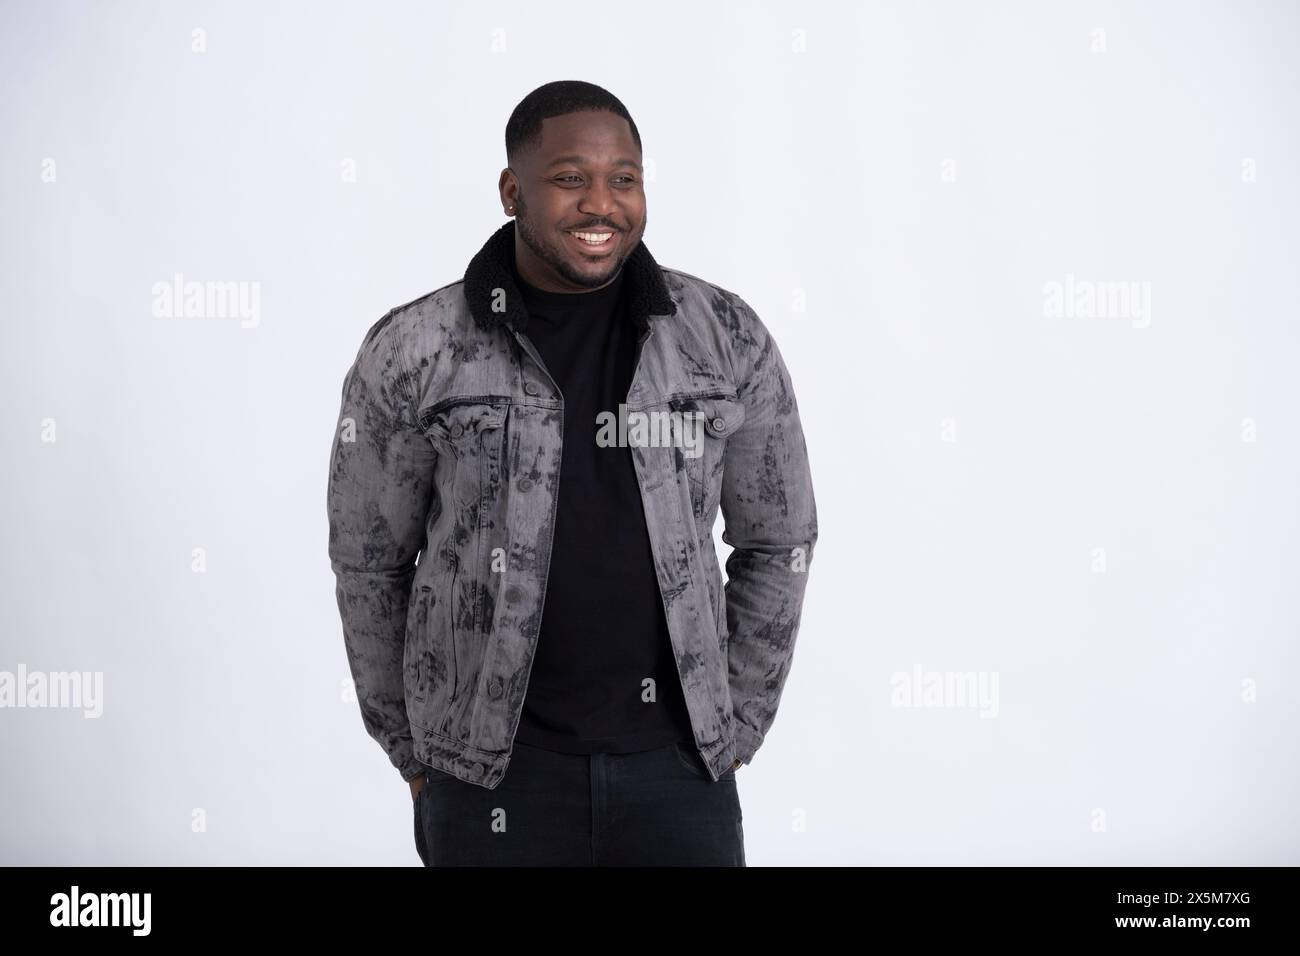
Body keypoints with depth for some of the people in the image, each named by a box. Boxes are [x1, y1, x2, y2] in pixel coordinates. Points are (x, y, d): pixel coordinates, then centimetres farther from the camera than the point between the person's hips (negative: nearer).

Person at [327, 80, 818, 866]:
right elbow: (369, 560, 3)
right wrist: (413, 752, 7)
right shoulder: (413, 354, -7)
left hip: (678, 768, 2)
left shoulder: (728, 339, -3)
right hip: (493, 774, -1)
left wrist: (737, 727, 7)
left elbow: (779, 540, 7)